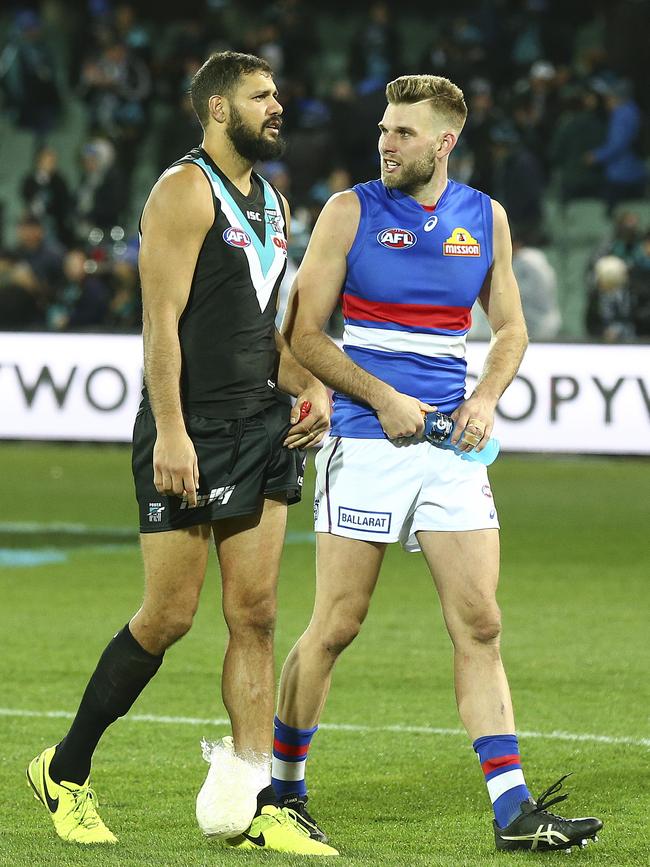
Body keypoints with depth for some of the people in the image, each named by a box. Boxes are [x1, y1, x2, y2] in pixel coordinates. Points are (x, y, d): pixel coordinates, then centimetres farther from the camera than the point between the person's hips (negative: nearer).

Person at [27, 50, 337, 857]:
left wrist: (309, 389, 8)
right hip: (192, 431, -7)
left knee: (254, 615, 3)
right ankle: (65, 770, 13)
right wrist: (170, 433, -23)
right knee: (168, 616, -4)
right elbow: (162, 319, -16)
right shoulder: (185, 191, -9)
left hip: (262, 428, 8)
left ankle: (256, 809, 4)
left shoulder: (271, 203, 16)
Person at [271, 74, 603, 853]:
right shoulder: (351, 212, -1)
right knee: (335, 627, -1)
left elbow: (509, 328, 19)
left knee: (479, 626, -3)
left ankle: (512, 811, -4)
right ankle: (281, 787, 15)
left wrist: (486, 398, 0)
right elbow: (302, 333, -2)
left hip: (452, 447, 3)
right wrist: (382, 398, -12)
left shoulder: (485, 219, 9)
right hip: (366, 442, -3)